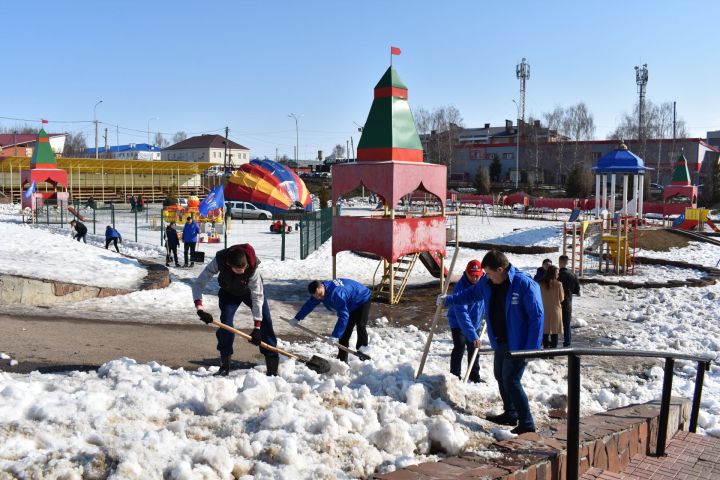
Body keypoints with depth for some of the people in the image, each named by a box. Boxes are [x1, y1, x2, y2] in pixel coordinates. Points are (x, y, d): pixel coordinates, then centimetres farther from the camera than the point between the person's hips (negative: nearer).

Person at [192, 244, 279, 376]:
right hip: (229, 293, 1)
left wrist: (256, 327, -33)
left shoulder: (253, 267, -39)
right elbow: (198, 284, -31)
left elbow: (257, 297, -33)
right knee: (225, 325, -15)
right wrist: (200, 309, -45)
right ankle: (224, 367, 0)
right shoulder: (219, 261, -37)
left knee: (265, 323, -11)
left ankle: (273, 369, -4)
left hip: (251, 290, -1)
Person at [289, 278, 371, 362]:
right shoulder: (318, 292, -15)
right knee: (344, 332, 4)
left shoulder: (336, 293, -43)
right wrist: (297, 319, 12)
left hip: (362, 300, -8)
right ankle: (342, 360, 8)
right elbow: (309, 305, 4)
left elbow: (343, 316, -47)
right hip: (350, 305, 8)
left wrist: (335, 336, -49)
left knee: (361, 327, -21)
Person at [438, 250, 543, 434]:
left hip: (518, 343, -8)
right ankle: (510, 414, 37)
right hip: (501, 342, 8)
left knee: (511, 380, -11)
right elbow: (472, 294, 20)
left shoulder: (524, 284, -23)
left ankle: (527, 423, 0)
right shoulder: (487, 282, -1)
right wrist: (448, 299, 11)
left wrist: (531, 349, -23)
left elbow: (537, 316, -22)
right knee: (500, 376, 19)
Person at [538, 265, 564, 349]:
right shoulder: (558, 284, -13)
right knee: (554, 332, 6)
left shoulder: (541, 284, -7)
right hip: (555, 310, -2)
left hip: (544, 310, 2)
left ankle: (545, 347, 14)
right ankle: (553, 347, 8)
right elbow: (561, 298, -4)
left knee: (545, 331, 10)